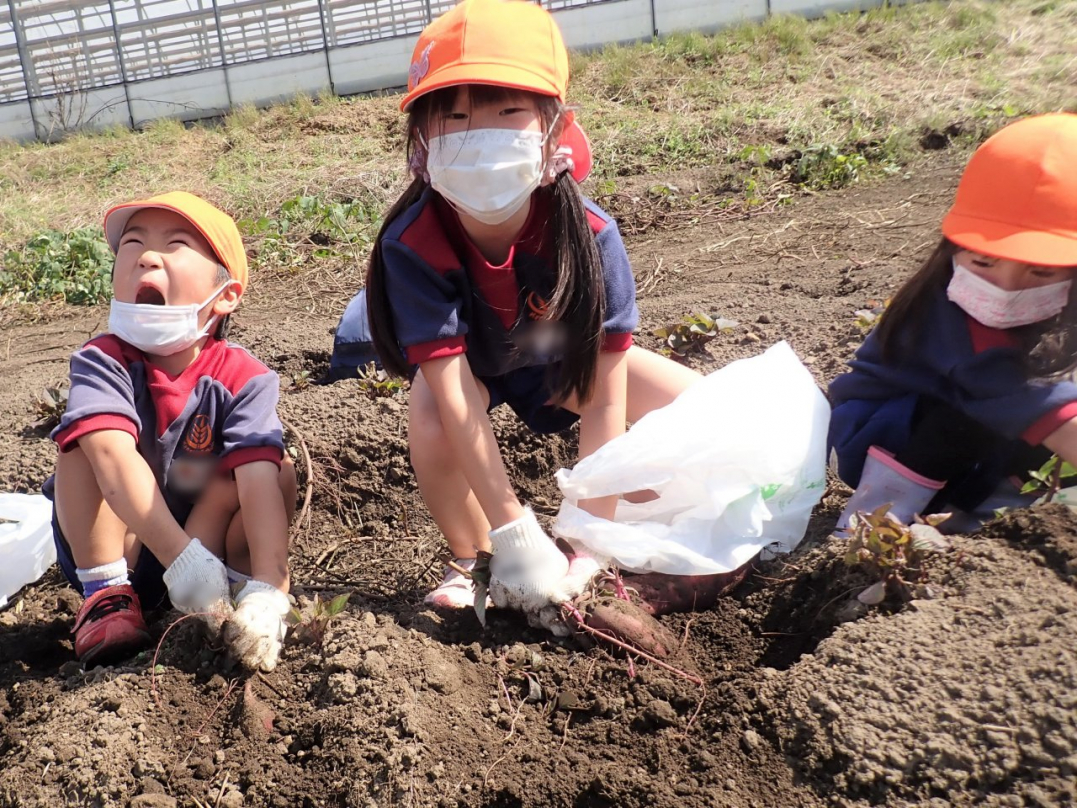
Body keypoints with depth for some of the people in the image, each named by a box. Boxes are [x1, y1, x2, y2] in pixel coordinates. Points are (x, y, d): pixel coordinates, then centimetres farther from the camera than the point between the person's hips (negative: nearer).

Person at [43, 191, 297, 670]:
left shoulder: (243, 379, -21)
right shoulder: (102, 361, -22)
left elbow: (258, 480, -33)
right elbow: (115, 458, -39)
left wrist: (268, 590, -47)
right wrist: (182, 556, -52)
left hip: (208, 543, 0)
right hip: (106, 550, 1)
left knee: (280, 471, -22)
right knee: (87, 440, -24)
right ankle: (106, 596, -18)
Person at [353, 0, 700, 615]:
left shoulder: (590, 235, -34)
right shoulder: (412, 245, -35)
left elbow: (605, 402, -32)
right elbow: (455, 397, -36)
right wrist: (514, 531, -37)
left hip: (563, 359, 1)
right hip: (467, 363, -1)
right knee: (431, 428, -34)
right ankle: (472, 560, -2)